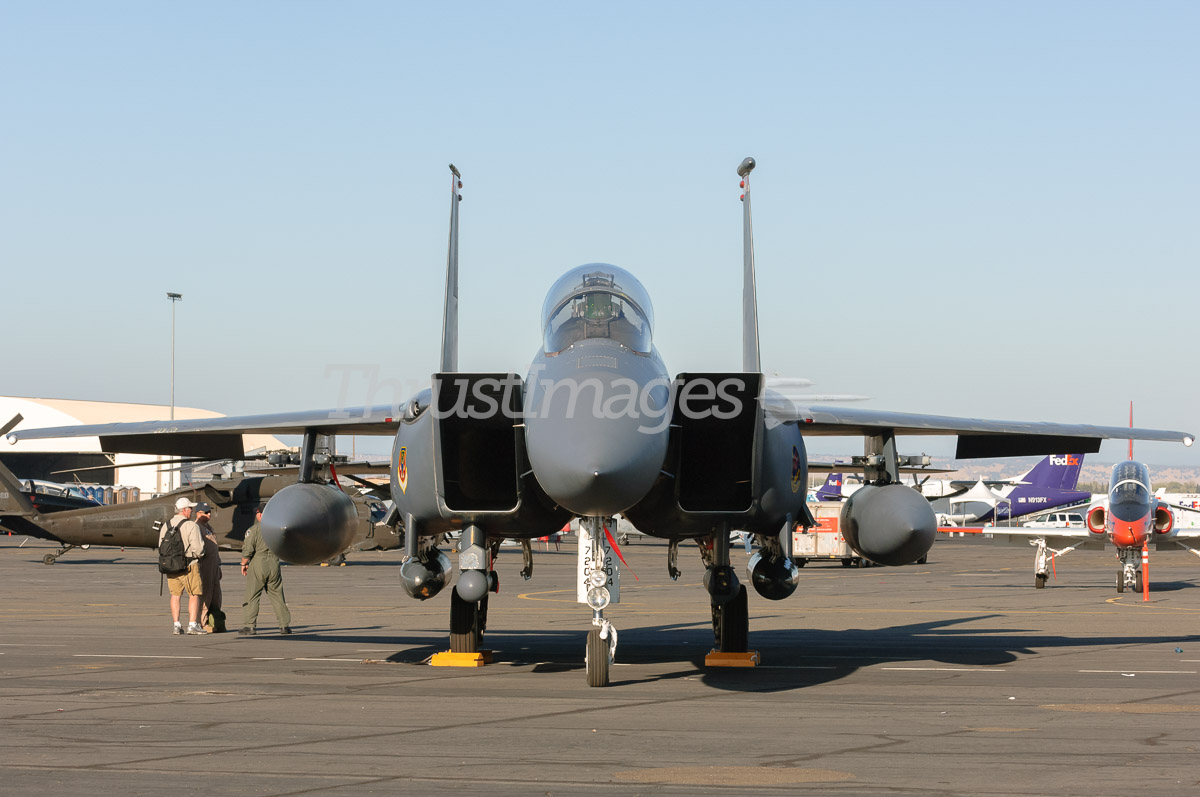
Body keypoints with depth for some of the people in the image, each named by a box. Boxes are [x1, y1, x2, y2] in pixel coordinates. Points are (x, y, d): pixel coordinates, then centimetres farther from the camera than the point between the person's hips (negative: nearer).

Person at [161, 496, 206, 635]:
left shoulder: (166, 526, 7)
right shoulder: (191, 526, -12)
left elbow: (161, 546, 8)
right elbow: (197, 548, -16)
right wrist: (200, 553, 6)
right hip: (189, 566, -5)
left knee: (175, 595, 10)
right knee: (194, 595, 2)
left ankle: (177, 625, 8)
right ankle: (192, 625, -3)